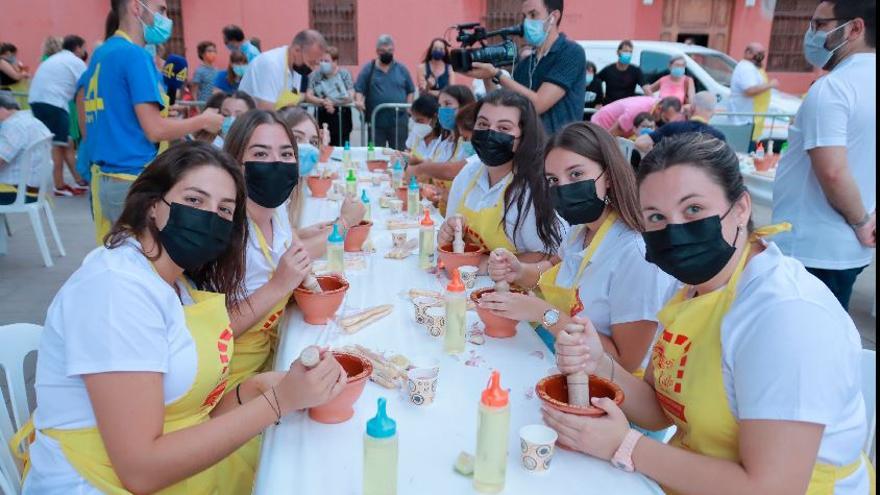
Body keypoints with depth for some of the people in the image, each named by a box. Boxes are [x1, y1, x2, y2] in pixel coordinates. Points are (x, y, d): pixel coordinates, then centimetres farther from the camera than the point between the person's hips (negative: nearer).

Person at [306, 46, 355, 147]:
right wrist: (323, 102, -20)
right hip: (322, 116, 2)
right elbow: (308, 95, -2)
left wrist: (332, 102, -18)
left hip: (342, 116, -2)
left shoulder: (345, 74, 0)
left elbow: (351, 97, -8)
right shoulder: (315, 75, 5)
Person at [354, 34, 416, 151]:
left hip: (398, 121, 1)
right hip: (376, 122, -1)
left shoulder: (402, 69, 9)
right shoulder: (368, 69, 5)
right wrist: (359, 101, -17)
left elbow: (410, 91, 13)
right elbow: (359, 90, 3)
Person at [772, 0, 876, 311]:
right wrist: (866, 219, 11)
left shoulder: (832, 87, -17)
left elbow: (832, 172, -27)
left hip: (808, 249, -9)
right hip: (851, 249, 9)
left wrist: (861, 221, -12)